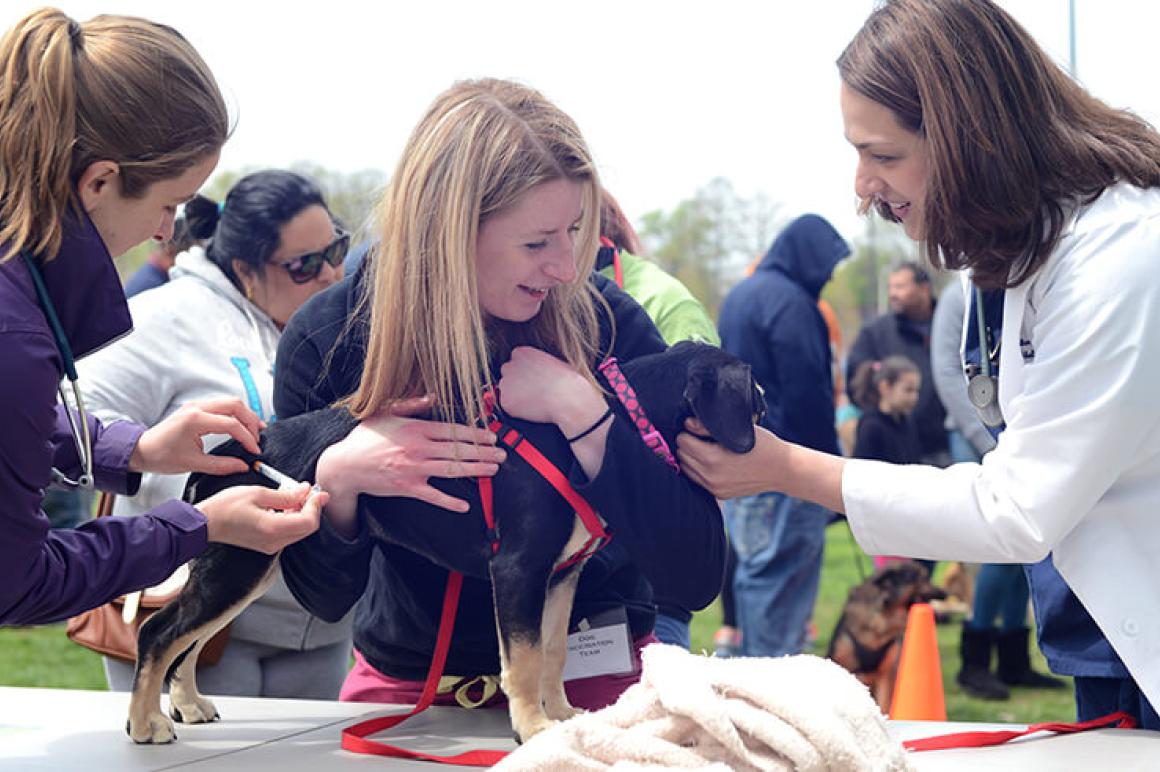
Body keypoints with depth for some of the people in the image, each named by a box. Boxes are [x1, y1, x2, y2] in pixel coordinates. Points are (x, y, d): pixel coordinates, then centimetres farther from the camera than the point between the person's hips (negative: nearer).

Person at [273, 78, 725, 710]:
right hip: (408, 678, 0)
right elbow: (326, 596, -8)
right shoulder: (326, 342, -14)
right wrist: (336, 481, -27)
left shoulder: (607, 323, -17)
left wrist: (581, 413, -29)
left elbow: (697, 580, -21)